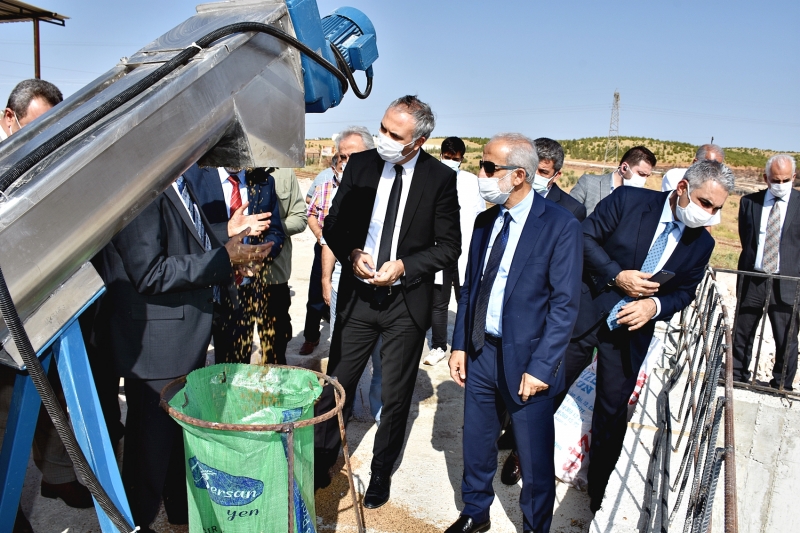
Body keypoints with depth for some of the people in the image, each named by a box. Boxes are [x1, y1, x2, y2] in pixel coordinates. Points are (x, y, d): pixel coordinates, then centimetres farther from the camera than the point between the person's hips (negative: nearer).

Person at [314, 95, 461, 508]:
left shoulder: (441, 178, -7)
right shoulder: (360, 165, -1)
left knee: (396, 396, 12)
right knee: (336, 386, 10)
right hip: (357, 295, 2)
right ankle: (320, 465, 31)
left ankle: (381, 473, 33)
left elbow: (449, 246, -4)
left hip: (408, 301, -2)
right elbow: (334, 224, 6)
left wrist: (404, 266, -17)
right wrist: (352, 254, -13)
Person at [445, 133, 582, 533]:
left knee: (535, 460, 10)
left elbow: (565, 305, -14)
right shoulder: (485, 221, 7)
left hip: (525, 360, -5)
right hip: (479, 352, 6)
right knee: (476, 446, 19)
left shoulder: (560, 226, -12)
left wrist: (540, 368, -17)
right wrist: (459, 345, 5)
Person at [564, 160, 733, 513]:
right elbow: (585, 237, -10)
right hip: (585, 314, -2)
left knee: (613, 411, 13)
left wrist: (654, 306, -14)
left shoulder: (702, 243, -1)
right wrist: (617, 276, -21)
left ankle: (599, 489, 32)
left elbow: (684, 292, 6)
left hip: (631, 331, 3)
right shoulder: (628, 200, -12)